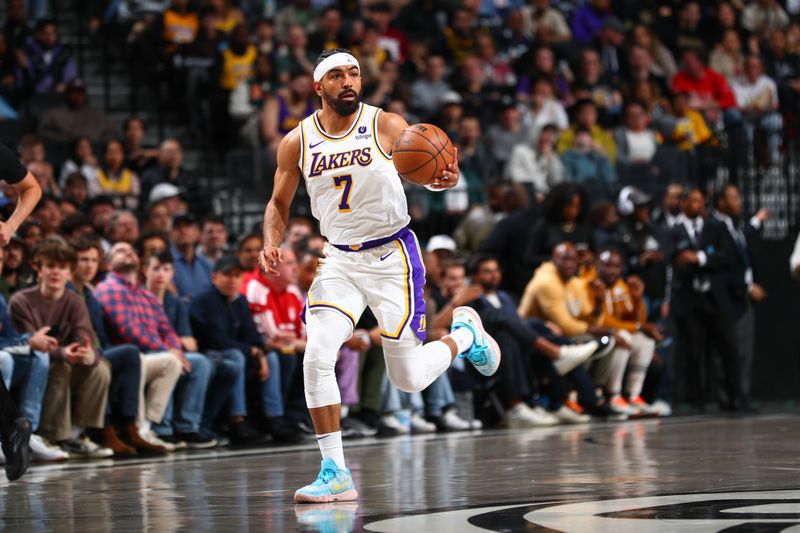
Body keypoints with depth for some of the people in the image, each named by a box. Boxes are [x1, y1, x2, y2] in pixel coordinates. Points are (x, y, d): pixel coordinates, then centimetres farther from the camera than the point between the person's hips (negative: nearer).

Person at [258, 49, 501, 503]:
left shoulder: (387, 126, -10)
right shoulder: (297, 142, -2)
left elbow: (432, 169, -10)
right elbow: (280, 202, 11)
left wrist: (447, 179, -34)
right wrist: (272, 244, -9)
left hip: (393, 257, -3)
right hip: (341, 261, 3)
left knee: (409, 379, 1)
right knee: (317, 357, -19)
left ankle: (464, 333, 34)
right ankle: (336, 473, -10)